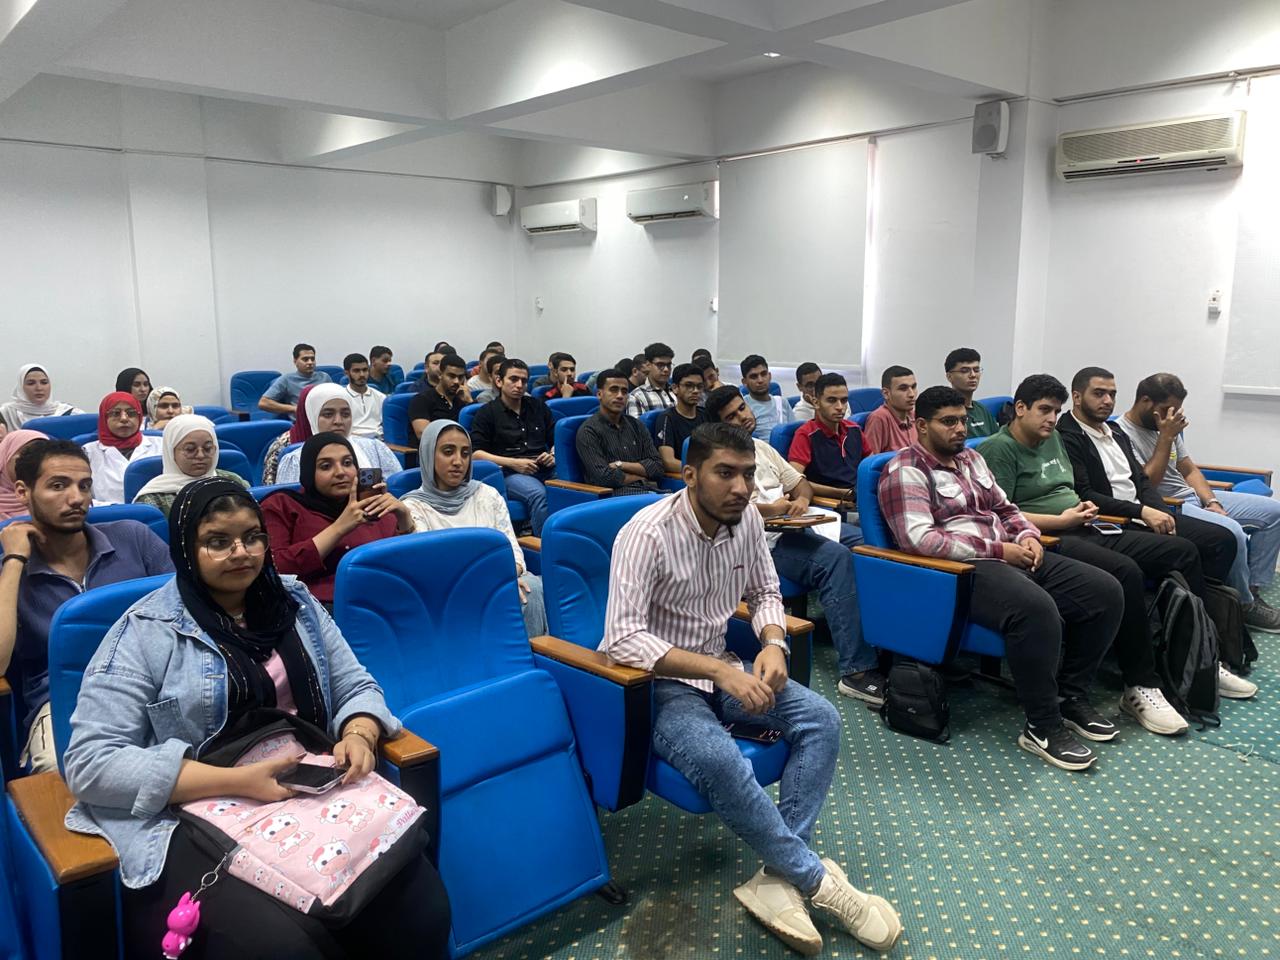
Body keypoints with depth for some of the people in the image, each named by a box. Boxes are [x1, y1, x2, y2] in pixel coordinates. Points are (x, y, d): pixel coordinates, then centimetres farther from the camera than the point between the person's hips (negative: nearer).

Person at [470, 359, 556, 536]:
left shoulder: (537, 406, 24)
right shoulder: (487, 412, 10)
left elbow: (556, 439, 26)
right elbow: (476, 452, 1)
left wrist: (553, 455, 2)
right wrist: (513, 463, -8)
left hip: (545, 469, 4)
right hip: (510, 473, -4)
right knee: (538, 493, -38)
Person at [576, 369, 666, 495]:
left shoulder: (636, 425, 18)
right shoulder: (588, 431, 0)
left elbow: (657, 467, 10)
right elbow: (604, 477, -11)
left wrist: (621, 465, -4)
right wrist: (642, 476, 2)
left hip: (651, 490, 7)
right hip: (617, 494, -7)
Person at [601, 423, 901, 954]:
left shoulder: (748, 519, -3)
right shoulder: (647, 533, -23)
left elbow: (765, 592, 10)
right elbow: (623, 639, -29)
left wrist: (774, 643, -12)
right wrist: (720, 670, -33)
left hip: (720, 669, 7)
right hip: (657, 682, -7)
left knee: (821, 719, -12)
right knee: (718, 759, -34)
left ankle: (778, 877, -16)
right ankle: (816, 881, -13)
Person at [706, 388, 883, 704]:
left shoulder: (761, 447, 24)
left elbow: (801, 482, 25)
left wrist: (802, 499, 1)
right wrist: (770, 509, -15)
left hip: (798, 525, 8)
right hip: (765, 538, -8)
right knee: (836, 557, -32)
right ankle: (857, 671, -33)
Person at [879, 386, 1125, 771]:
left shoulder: (971, 458, 20)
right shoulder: (906, 470, -8)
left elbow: (1005, 508, 27)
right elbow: (919, 538, -20)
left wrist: (1027, 536, 2)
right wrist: (998, 550, -17)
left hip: (1010, 557, 9)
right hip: (961, 569, -9)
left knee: (1105, 591, -3)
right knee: (1036, 608, -36)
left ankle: (1071, 696, 10)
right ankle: (1043, 726, -19)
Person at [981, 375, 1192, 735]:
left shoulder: (1053, 438, 20)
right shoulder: (1000, 448, -7)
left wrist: (1084, 507, 6)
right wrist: (1062, 520, -14)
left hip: (1085, 530, 10)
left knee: (1183, 551, 0)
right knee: (1126, 572, -32)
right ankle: (1141, 687, -22)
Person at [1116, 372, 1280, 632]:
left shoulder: (1167, 426, 12)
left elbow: (1189, 470, 16)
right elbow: (1145, 485, -20)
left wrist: (1212, 501, -1)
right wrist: (1165, 438, -19)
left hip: (1194, 497, 10)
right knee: (1232, 532, -31)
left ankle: (1252, 589, 5)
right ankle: (1245, 606, -8)